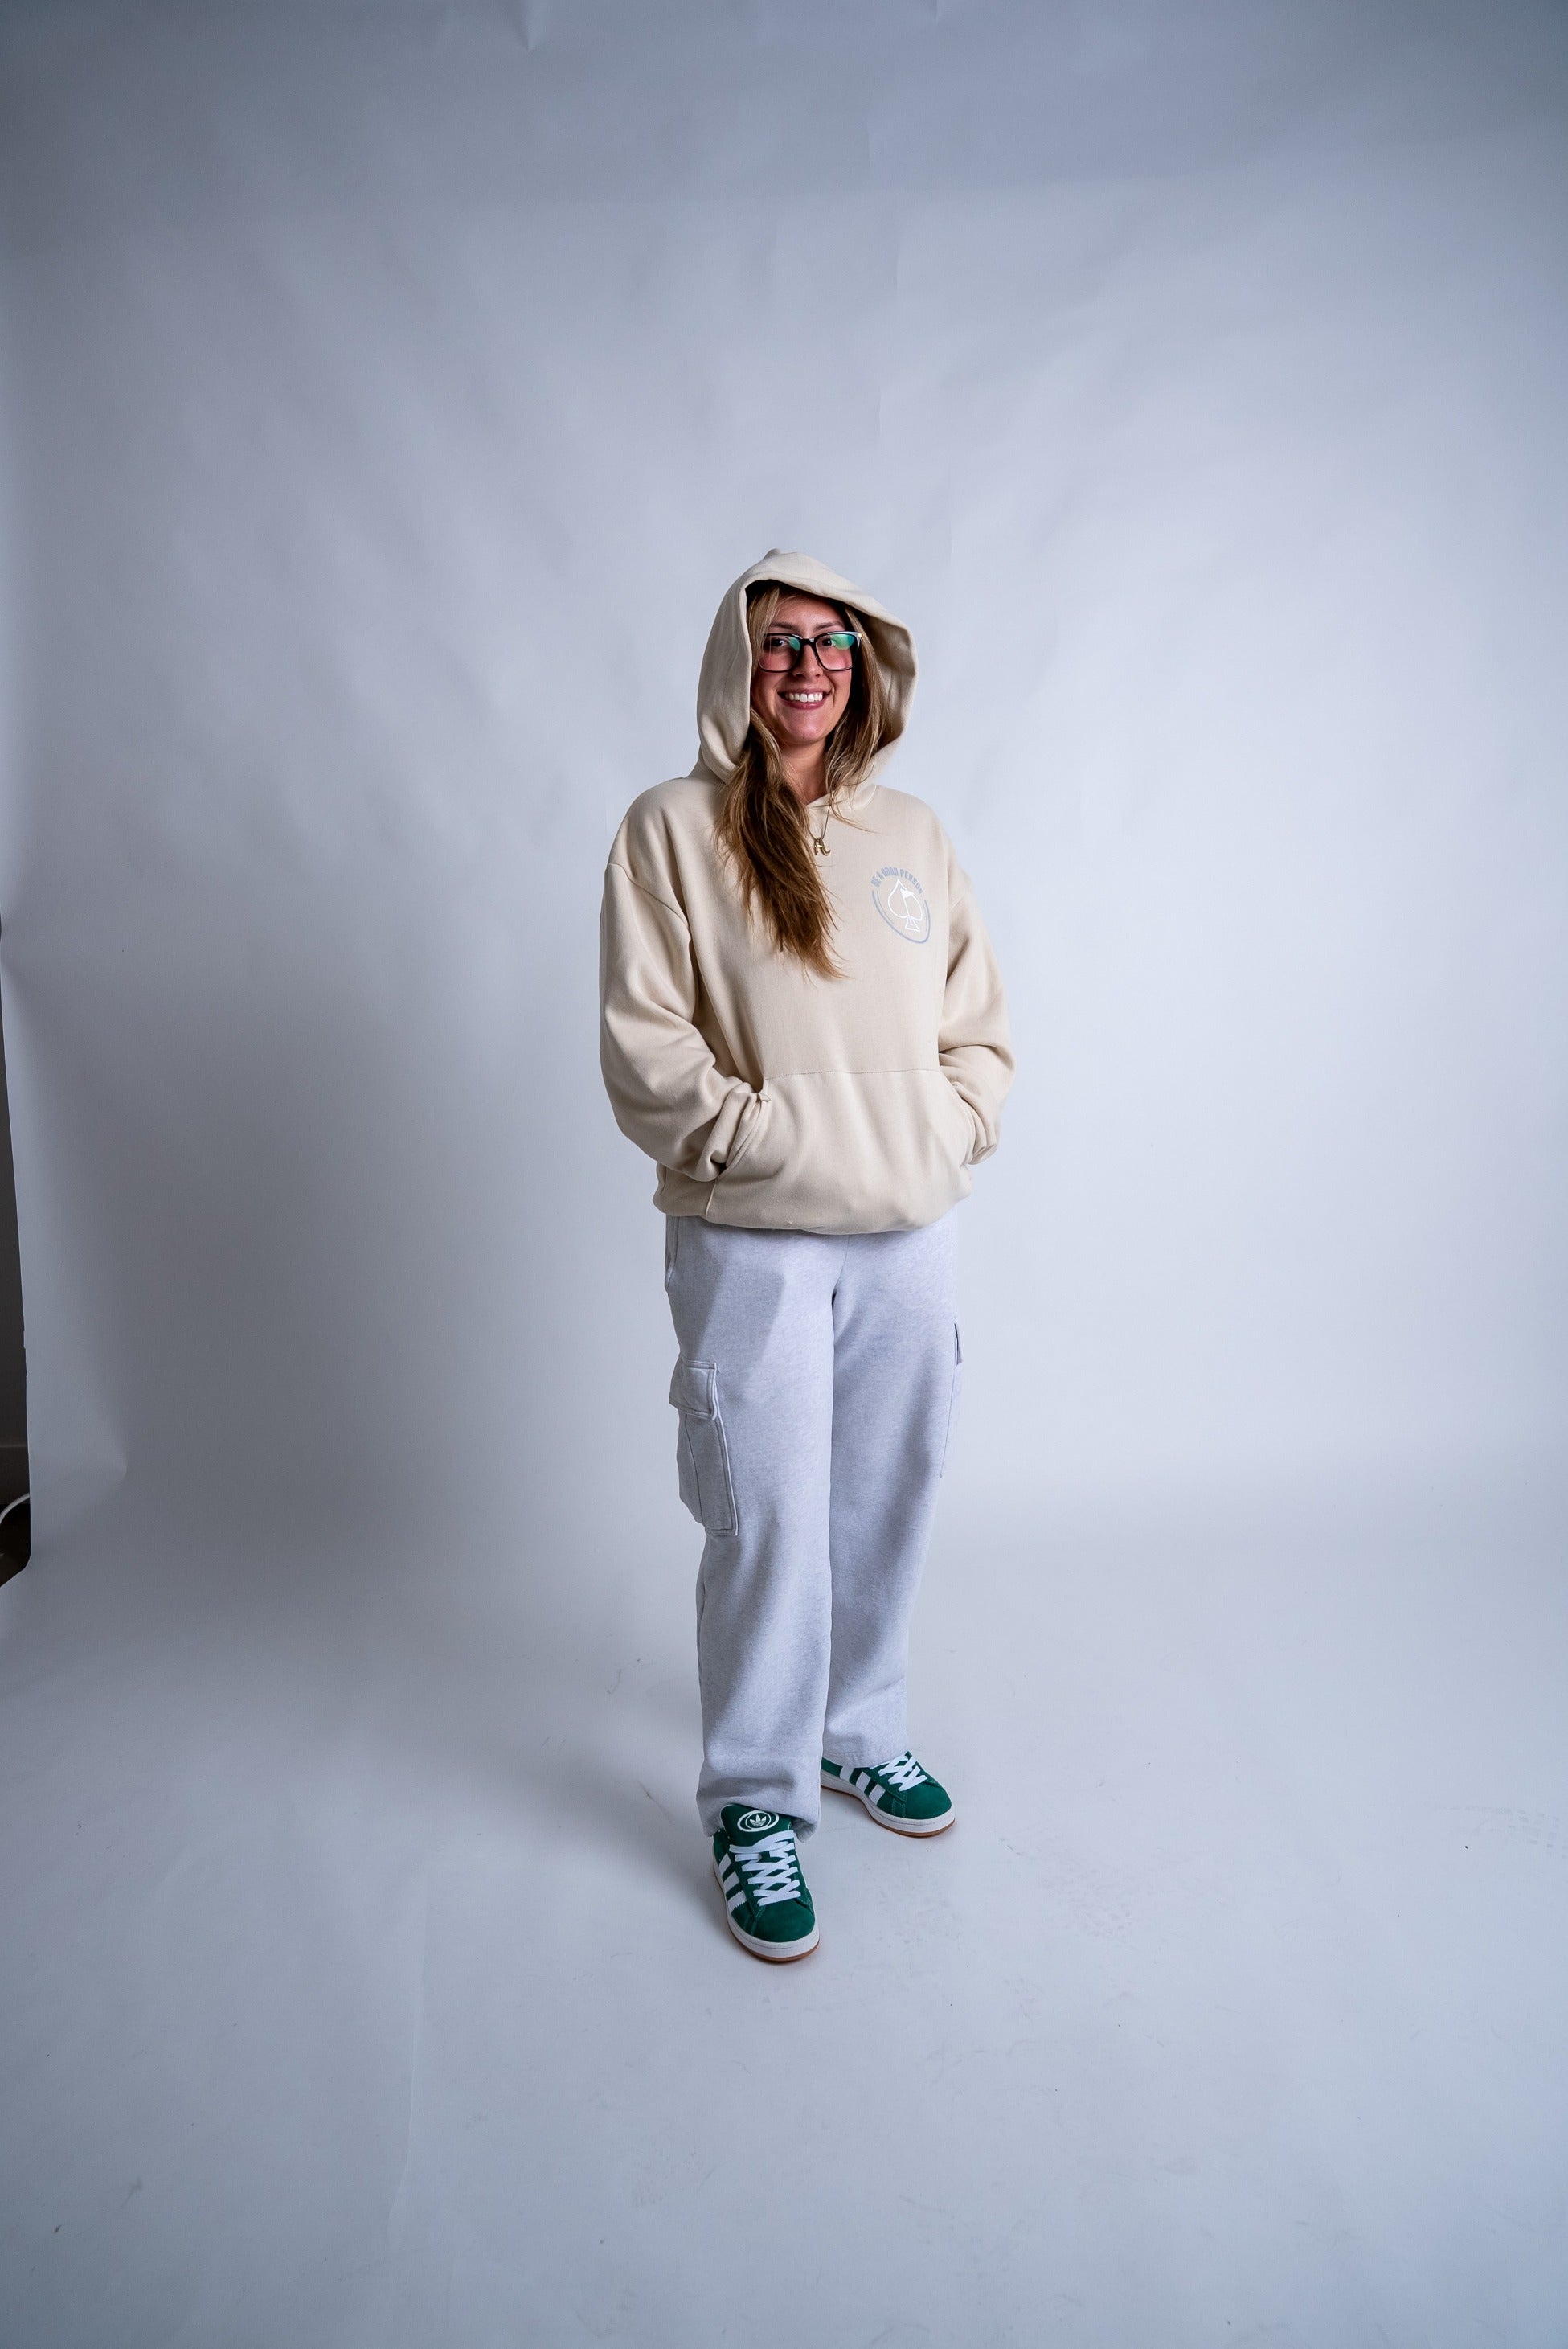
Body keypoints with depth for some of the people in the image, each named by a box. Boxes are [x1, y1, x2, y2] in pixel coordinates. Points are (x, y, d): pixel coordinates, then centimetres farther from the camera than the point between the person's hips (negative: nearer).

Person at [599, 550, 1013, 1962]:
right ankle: (756, 1803, 18)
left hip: (910, 1237, 5)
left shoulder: (911, 833, 12)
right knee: (767, 1519, -1)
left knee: (887, 1505, 15)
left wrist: (945, 1134, -3)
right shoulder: (674, 828, -2)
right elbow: (644, 1050, -9)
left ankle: (857, 1731, 37)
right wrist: (772, 1142, -15)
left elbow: (981, 1028, 13)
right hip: (751, 1244, -4)